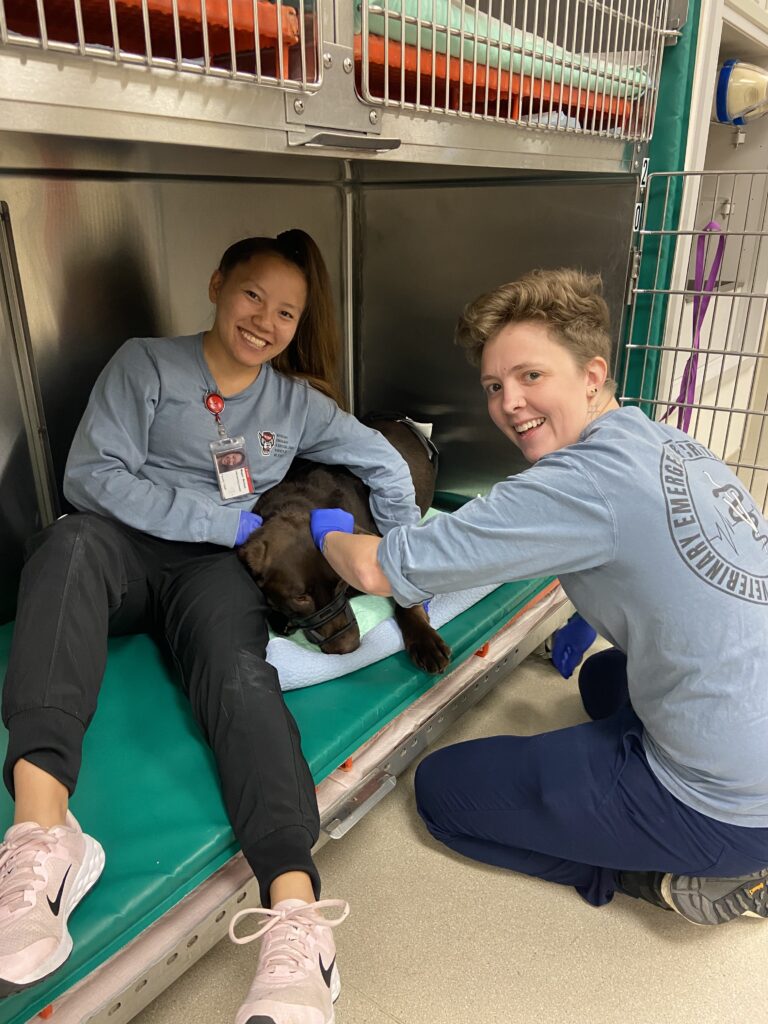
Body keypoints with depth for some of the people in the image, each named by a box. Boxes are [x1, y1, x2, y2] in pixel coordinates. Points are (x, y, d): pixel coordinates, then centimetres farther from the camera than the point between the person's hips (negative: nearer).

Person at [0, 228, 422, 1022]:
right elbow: (90, 476, -5)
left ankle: (296, 917, -46)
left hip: (216, 569, 1)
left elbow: (385, 467, 22)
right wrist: (225, 519, -10)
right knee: (71, 541, -37)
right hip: (122, 549, -1)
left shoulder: (297, 402, 17)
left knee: (241, 673, -33)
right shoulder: (146, 364, 8)